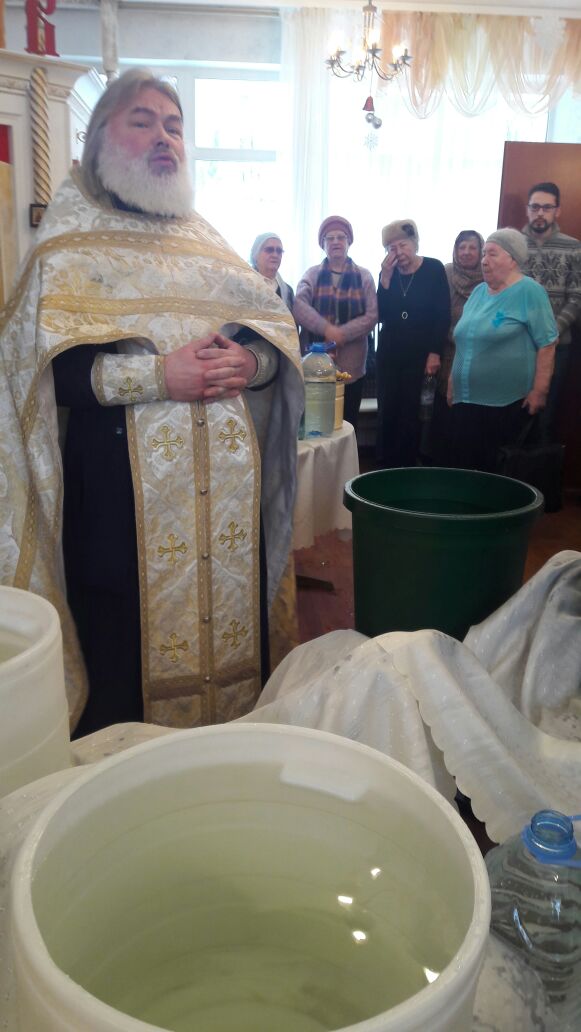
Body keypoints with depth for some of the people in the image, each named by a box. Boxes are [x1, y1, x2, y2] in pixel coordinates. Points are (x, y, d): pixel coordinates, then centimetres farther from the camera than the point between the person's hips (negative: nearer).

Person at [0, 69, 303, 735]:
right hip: (123, 492, -4)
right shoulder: (70, 246, 4)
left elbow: (280, 331, 12)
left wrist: (250, 362, -11)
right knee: (126, 664, 1)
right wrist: (158, 375, -20)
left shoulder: (206, 240, 18)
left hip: (229, 487, 5)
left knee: (231, 634, 10)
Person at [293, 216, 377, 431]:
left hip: (351, 367, 1)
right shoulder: (312, 274, 7)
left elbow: (371, 316, -2)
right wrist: (326, 328, -25)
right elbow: (299, 307, -10)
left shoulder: (363, 276, 7)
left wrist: (342, 333, -16)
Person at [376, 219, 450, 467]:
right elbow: (380, 315, -3)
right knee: (386, 412, 4)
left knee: (410, 414, 0)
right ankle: (384, 469, 14)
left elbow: (443, 316, -6)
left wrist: (435, 353, -12)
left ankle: (407, 469, 11)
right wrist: (386, 277, -10)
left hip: (420, 354, -3)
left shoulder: (433, 269, -4)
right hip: (389, 353, 3)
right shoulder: (388, 272, 5)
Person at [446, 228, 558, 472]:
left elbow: (547, 344, -11)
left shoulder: (529, 291, -7)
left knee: (498, 471, 0)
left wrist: (539, 391, -15)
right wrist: (453, 382, 17)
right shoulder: (479, 291, 14)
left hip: (508, 404, -7)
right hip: (466, 400, 7)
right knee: (461, 465, 7)